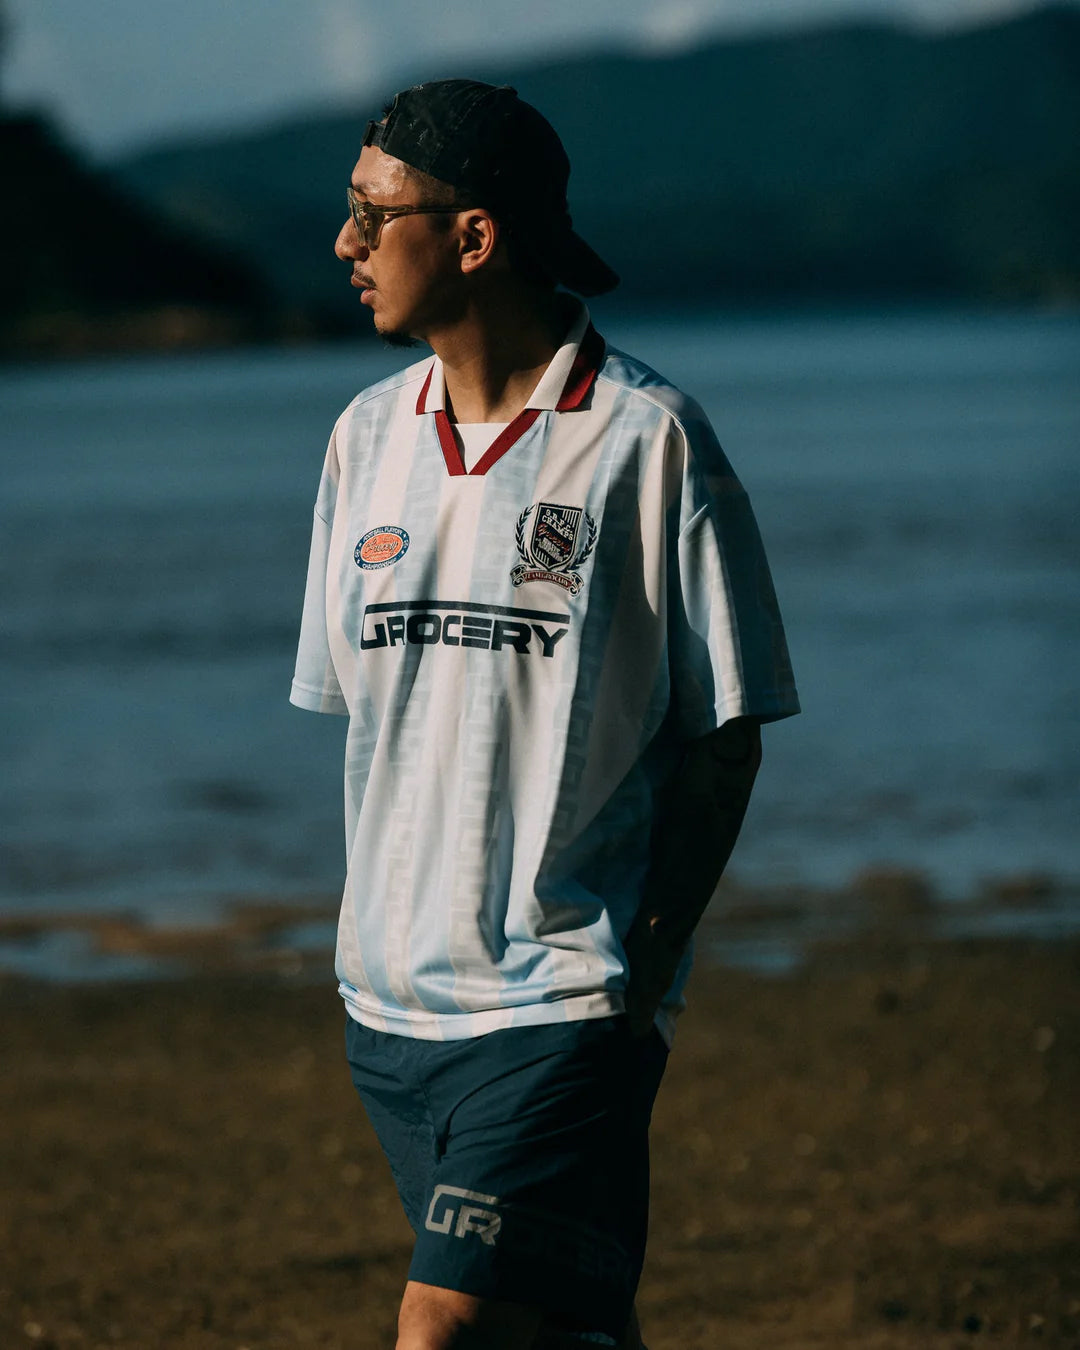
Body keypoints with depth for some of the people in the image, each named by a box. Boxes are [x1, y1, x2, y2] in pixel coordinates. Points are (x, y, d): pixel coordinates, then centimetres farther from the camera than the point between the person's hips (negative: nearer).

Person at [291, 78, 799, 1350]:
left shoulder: (646, 441, -9)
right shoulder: (369, 434, 9)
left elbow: (724, 730, -6)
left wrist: (646, 963, -11)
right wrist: (386, 918, 9)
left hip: (567, 1002, -6)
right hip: (391, 995, 6)